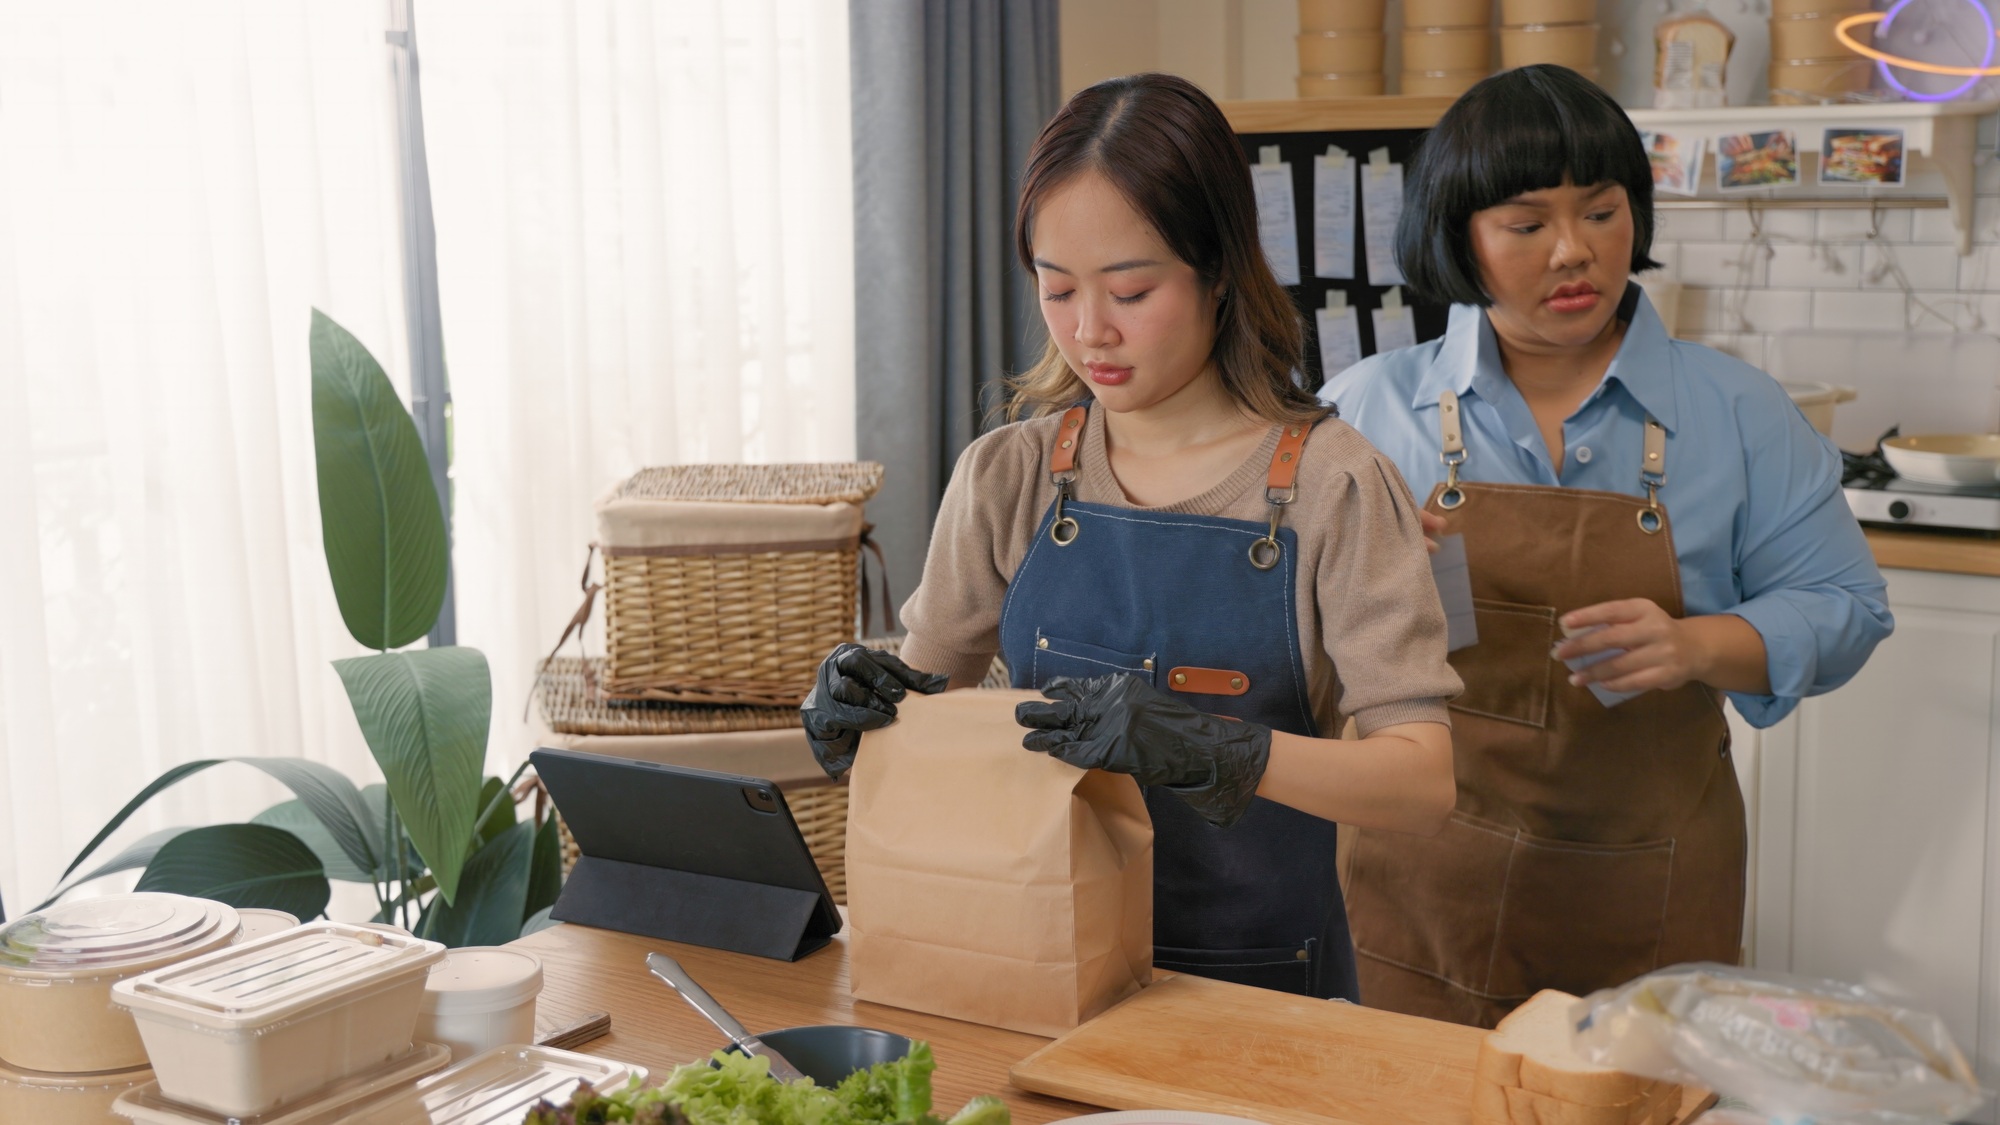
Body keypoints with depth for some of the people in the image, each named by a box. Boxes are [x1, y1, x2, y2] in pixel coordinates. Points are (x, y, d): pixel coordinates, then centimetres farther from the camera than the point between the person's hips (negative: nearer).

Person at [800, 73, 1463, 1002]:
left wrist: (1215, 749, -27)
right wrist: (855, 709, -9)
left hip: (1258, 974, -2)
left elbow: (1423, 783, -12)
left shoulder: (1329, 487, -5)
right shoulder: (1007, 476, 6)